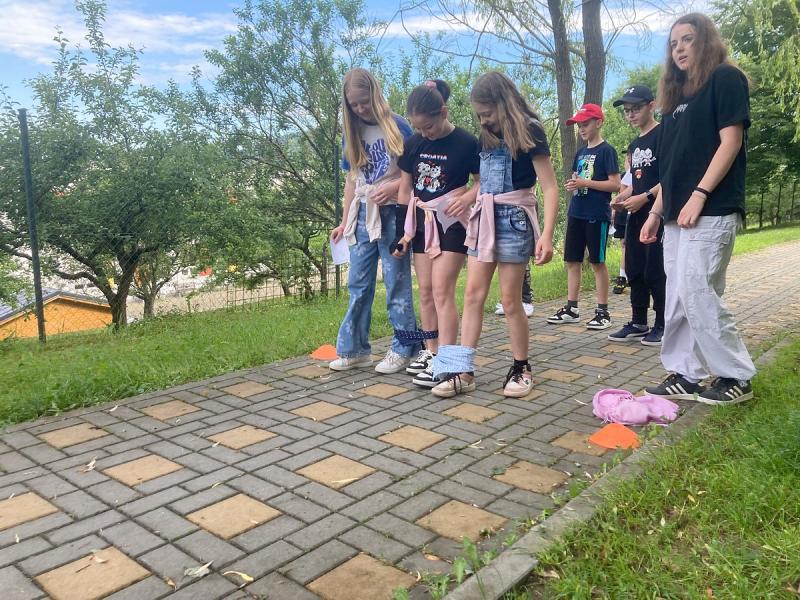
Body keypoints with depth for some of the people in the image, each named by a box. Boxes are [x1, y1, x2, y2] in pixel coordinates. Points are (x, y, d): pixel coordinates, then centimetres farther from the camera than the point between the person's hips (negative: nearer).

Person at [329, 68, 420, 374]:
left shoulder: (397, 126, -5)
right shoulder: (352, 132, 11)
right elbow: (351, 179, 14)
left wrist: (393, 187, -20)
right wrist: (344, 221, 12)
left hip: (392, 213, -5)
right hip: (363, 214, 5)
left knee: (397, 283, 1)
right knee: (358, 284, 7)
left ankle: (403, 348, 11)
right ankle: (354, 349, 16)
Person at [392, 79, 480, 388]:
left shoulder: (466, 143, -10)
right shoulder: (413, 144, 4)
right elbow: (405, 189, 9)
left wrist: (467, 197, -23)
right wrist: (405, 230, 6)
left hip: (451, 223, -5)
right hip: (422, 223, 5)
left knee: (442, 291, -11)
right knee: (425, 290, 8)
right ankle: (431, 351, 19)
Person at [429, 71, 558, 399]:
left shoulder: (529, 130, -6)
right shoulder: (488, 136, 14)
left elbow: (549, 188, -10)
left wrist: (547, 236, -19)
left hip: (514, 219, -6)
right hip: (484, 218, 6)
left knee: (510, 300, -1)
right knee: (473, 293, 1)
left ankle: (522, 369, 16)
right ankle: (463, 371, 4)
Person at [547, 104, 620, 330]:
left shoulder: (606, 150, -5)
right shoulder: (580, 152, 16)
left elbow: (615, 184, -11)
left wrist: (586, 183, -17)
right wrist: (572, 185, 0)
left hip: (597, 215, -7)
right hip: (576, 213, 7)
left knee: (598, 261, -2)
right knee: (572, 260, 7)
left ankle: (603, 311, 6)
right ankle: (571, 308, 15)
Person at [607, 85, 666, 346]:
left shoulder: (663, 135, -6)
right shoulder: (634, 145, 18)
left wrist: (646, 197, -21)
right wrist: (624, 197, 5)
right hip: (636, 216, 8)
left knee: (655, 271, -5)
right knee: (634, 271, 9)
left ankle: (662, 325, 6)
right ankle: (638, 323, 19)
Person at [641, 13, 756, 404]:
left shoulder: (726, 79, 0)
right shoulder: (677, 95, 21)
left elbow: (731, 142, -10)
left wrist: (699, 195, -19)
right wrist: (656, 212, 13)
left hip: (711, 210, -8)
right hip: (678, 214, 8)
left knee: (697, 293, -11)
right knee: (679, 298, 6)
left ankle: (736, 376, 4)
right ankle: (685, 376, 14)